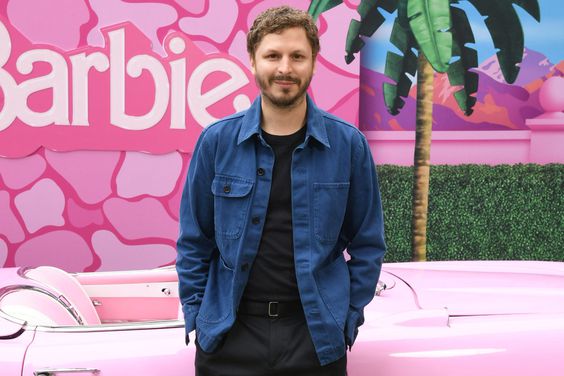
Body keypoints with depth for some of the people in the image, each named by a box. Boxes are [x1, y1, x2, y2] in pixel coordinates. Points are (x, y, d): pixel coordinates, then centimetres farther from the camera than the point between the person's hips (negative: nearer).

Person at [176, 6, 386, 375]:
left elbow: (367, 244, 3)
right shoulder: (216, 141, -3)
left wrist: (348, 318, -1)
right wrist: (196, 315, 0)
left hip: (317, 335, 0)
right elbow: (194, 242, 4)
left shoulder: (349, 144, -3)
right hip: (228, 335, 0)